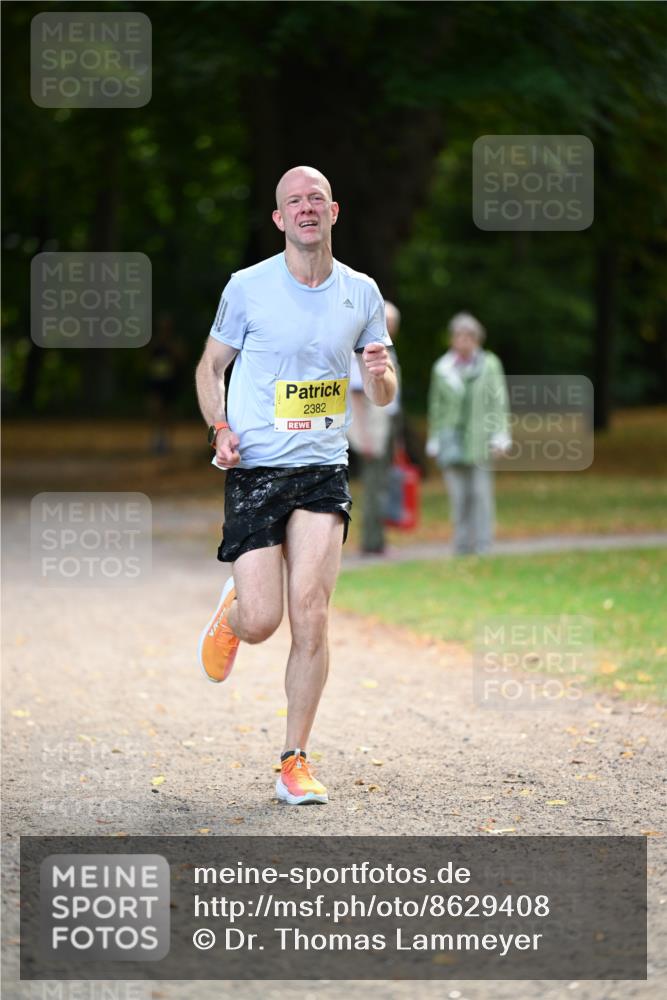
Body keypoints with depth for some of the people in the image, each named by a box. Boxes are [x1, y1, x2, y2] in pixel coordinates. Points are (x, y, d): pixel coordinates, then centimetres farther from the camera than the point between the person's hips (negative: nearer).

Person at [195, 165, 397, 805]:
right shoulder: (247, 287, -1)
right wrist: (219, 428, -7)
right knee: (262, 620, -8)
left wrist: (380, 375, -10)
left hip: (323, 471, 2)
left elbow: (384, 397, 14)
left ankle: (295, 763, 0)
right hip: (255, 470, -1)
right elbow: (210, 366, 11)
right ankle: (231, 612, 32)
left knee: (310, 614, -12)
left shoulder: (361, 292, 6)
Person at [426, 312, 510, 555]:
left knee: (481, 492, -3)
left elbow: (499, 402, 2)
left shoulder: (490, 365, 3)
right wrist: (434, 441, 9)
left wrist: (499, 437, -5)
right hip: (452, 440, 1)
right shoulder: (442, 368, 7)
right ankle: (462, 544, 3)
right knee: (458, 494, -2)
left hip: (479, 437, -1)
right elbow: (437, 406, 11)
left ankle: (483, 544, 1)